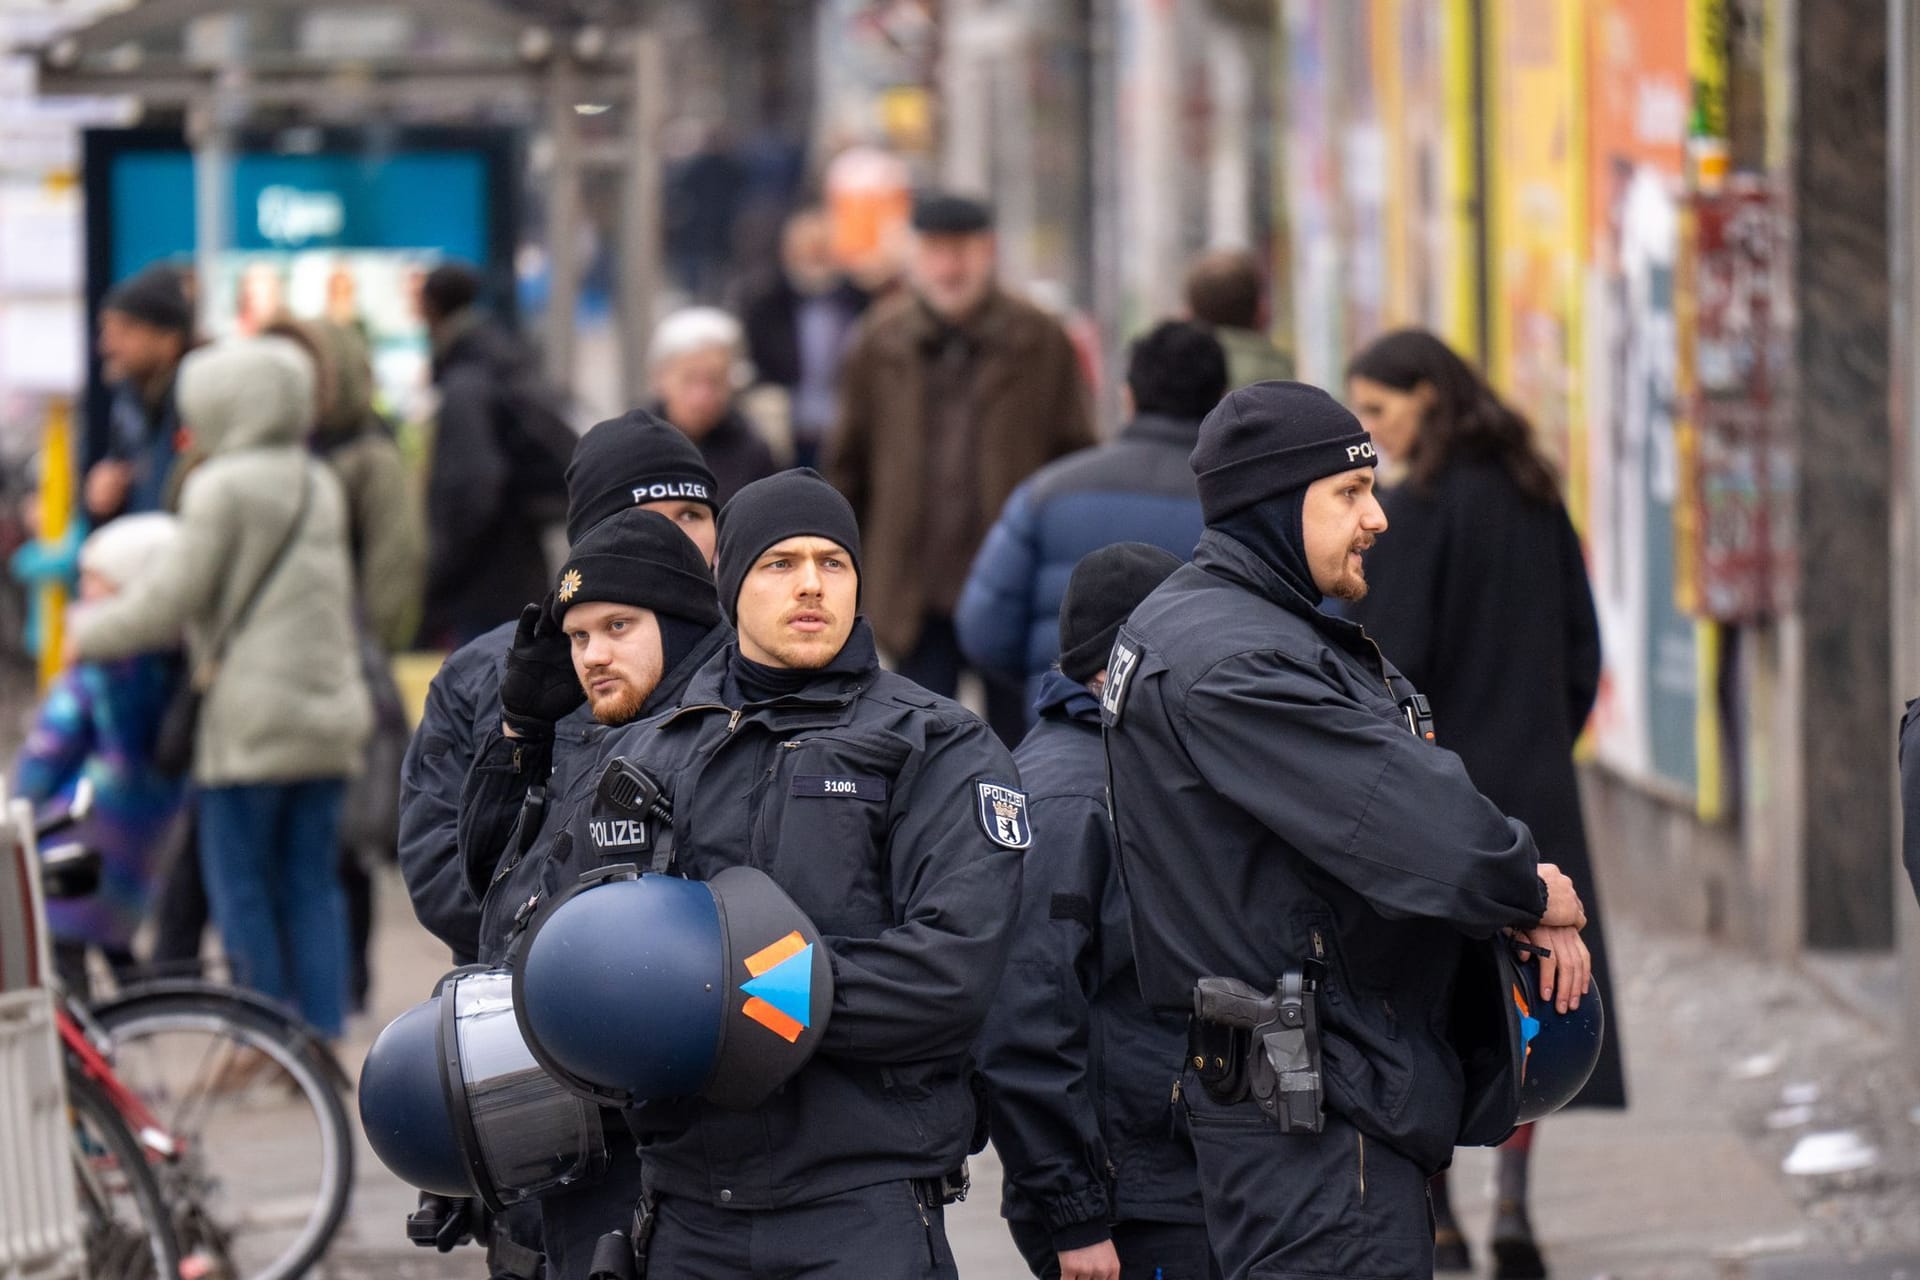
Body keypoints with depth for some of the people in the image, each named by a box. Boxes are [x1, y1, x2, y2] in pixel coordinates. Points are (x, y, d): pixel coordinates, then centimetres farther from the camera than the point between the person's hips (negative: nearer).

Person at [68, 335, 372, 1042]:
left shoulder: (223, 486, -9)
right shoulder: (320, 486, 14)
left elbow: (174, 598, -8)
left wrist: (89, 633, 6)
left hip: (251, 717, -7)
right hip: (328, 711, 7)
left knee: (241, 886, 0)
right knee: (311, 884, 10)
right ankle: (324, 1033, 6)